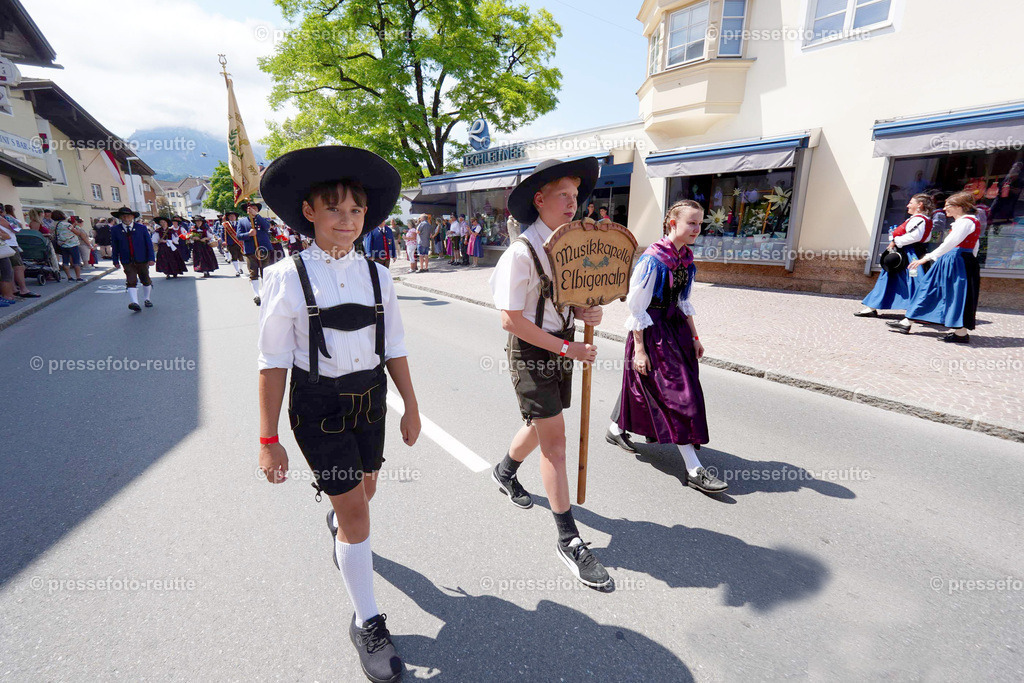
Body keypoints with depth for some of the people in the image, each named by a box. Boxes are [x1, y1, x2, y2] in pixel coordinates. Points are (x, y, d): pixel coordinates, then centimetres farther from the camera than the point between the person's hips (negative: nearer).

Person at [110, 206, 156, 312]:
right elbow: (114, 246, 7)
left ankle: (147, 299, 29)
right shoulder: (115, 229, 3)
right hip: (127, 261, -1)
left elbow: (149, 243, 1)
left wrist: (151, 258, -6)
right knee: (131, 281, -13)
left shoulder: (142, 228, 2)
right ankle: (134, 302, -21)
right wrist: (116, 261, 5)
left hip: (142, 260, 1)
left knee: (146, 280, 12)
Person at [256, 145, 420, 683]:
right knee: (355, 511, 0)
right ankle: (368, 624, 22)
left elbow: (394, 349, 4)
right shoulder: (288, 277, -12)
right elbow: (274, 361, -10)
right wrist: (268, 439, -9)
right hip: (318, 403, -4)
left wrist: (411, 407, 7)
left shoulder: (377, 275, -1)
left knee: (363, 488, 21)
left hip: (370, 398, 4)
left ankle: (338, 525, 60)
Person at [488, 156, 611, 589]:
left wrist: (587, 313, -7)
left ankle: (505, 472, 51)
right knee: (554, 439, -4)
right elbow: (511, 319, -21)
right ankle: (568, 540, 10)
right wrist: (567, 349, -20)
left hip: (562, 347, 8)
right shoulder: (522, 252, -18)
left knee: (542, 425, 21)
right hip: (531, 351, -8)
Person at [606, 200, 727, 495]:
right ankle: (694, 470, 2)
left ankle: (616, 430, 42)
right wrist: (639, 348, -18)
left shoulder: (686, 256, 6)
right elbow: (636, 305, -17)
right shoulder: (653, 259, -19)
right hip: (651, 332, -8)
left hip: (674, 326, 9)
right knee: (676, 394, -7)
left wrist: (694, 337, 16)